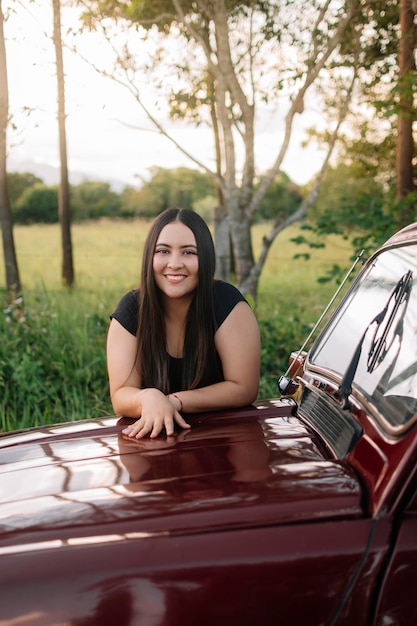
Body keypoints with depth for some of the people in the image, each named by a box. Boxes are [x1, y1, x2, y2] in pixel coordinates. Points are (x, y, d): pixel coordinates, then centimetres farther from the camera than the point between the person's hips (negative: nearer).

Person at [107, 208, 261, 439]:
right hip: (154, 437, 2)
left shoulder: (227, 303, -14)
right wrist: (148, 399, -33)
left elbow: (244, 388, -14)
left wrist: (173, 401, -22)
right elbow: (120, 395, -11)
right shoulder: (131, 309, -8)